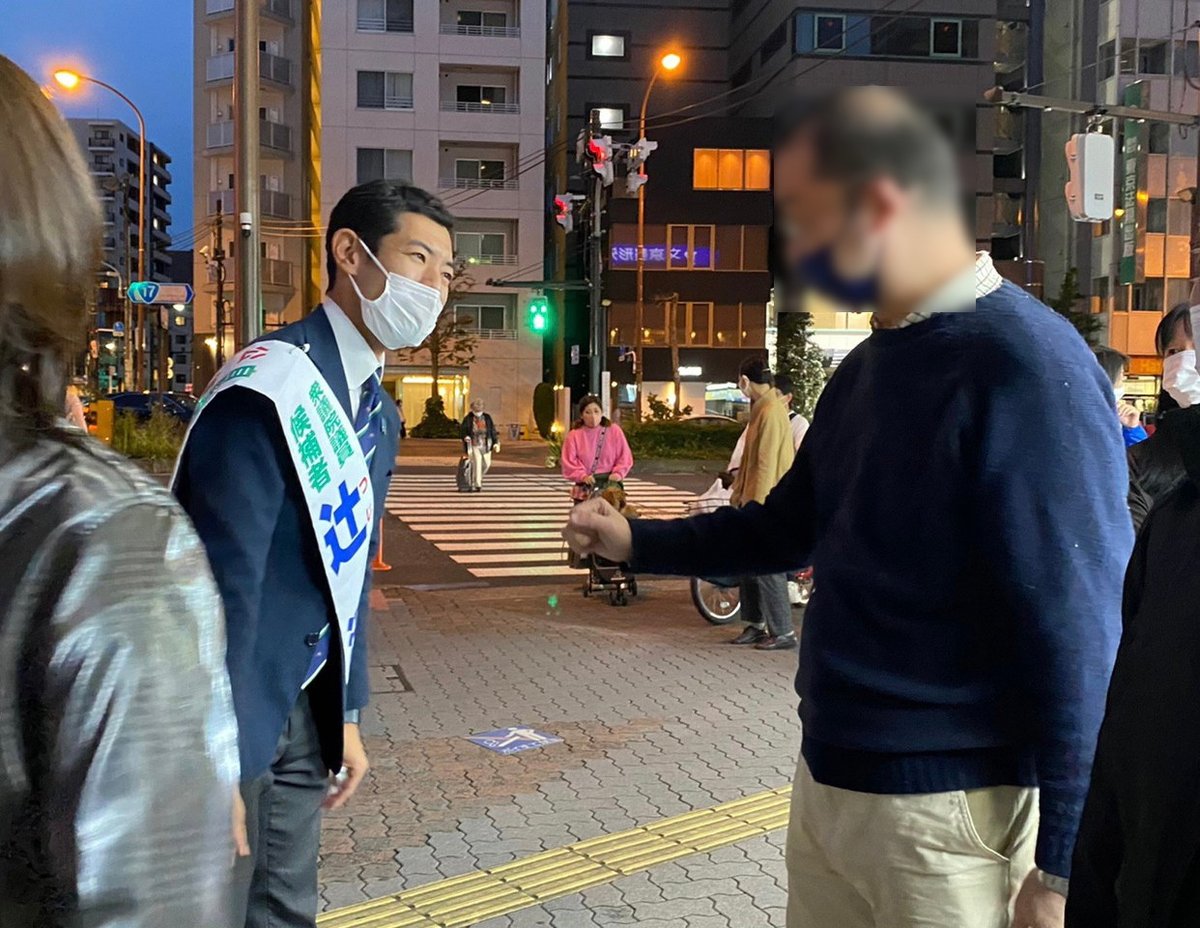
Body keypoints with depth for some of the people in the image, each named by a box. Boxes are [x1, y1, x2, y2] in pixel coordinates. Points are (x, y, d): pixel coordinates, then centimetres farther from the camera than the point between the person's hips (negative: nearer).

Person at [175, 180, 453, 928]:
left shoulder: (378, 409, 7)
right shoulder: (268, 389, -22)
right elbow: (221, 585, -24)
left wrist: (346, 714, 14)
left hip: (304, 708, 8)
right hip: (232, 712, -8)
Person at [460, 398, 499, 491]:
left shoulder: (487, 418, 4)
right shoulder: (467, 419, -4)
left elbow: (492, 430, 5)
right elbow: (462, 432, -2)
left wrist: (496, 443, -1)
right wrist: (465, 437, -24)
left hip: (486, 445, 3)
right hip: (474, 445, -3)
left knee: (486, 464, 6)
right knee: (477, 464, -11)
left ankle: (478, 477, 34)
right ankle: (477, 485, -7)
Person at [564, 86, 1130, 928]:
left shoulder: (1026, 368, -19)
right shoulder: (869, 366, 7)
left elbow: (1080, 631, -20)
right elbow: (792, 528, 19)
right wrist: (637, 542, 17)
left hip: (946, 806, -8)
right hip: (829, 779, 8)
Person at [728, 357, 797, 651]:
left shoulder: (770, 412, -18)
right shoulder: (761, 408, 13)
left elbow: (766, 465, -21)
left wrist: (756, 505, -21)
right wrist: (738, 491, 22)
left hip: (767, 504, -10)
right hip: (753, 499, 10)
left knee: (767, 569, -5)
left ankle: (783, 632, 2)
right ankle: (756, 625, 22)